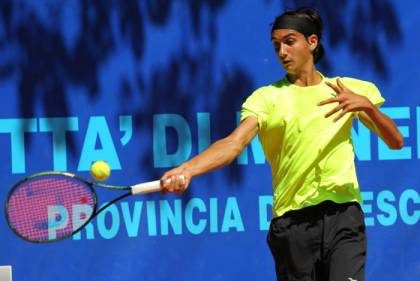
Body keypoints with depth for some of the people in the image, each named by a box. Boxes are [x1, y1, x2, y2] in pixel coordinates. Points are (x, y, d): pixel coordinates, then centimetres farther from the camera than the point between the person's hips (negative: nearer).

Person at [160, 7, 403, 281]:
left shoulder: (351, 90, 9)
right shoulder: (266, 97, 4)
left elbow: (396, 142, 5)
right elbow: (235, 142, -12)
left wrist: (367, 106, -14)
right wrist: (187, 169, -31)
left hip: (342, 215, 0)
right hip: (291, 220, 0)